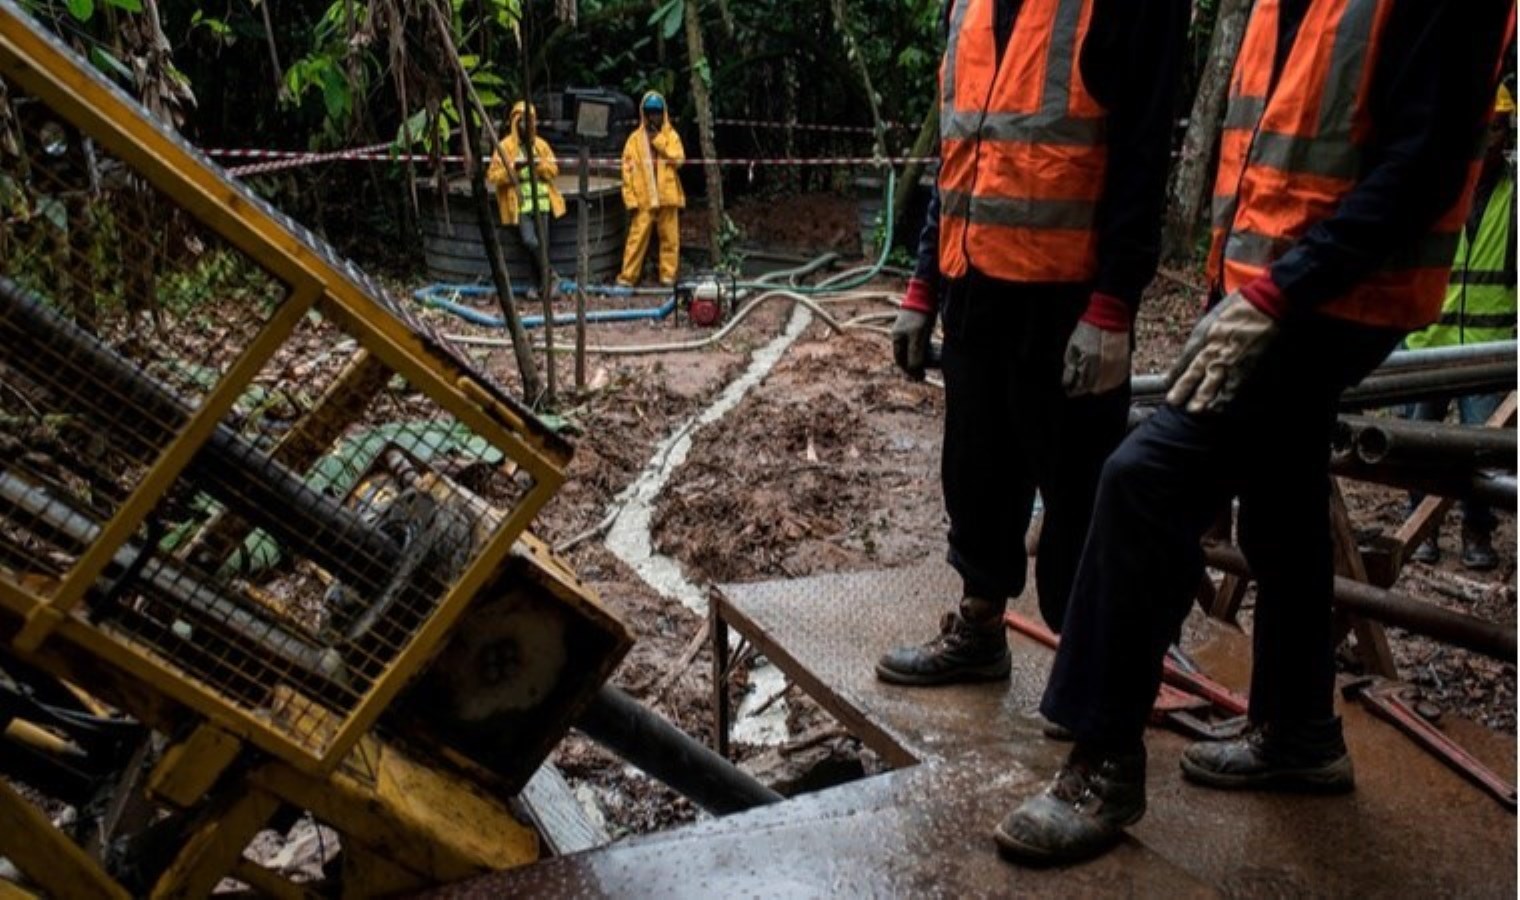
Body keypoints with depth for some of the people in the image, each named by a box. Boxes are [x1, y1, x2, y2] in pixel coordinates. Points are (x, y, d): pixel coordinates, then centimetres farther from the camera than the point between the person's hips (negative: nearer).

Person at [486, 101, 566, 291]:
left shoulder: (541, 145, 13)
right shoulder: (504, 147, 2)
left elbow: (553, 169, 11)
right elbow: (492, 176, -2)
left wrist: (539, 164, -9)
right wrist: (513, 166, -17)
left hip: (541, 202, 3)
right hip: (520, 205, -3)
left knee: (541, 243, -8)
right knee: (530, 242, -18)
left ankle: (544, 283, 4)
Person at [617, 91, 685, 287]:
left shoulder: (671, 135, 9)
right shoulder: (635, 138, 5)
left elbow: (678, 158, -7)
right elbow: (628, 169, 2)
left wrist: (658, 140, -8)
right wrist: (630, 198, -6)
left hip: (667, 196, 2)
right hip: (644, 198, -1)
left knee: (670, 237, 3)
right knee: (637, 236, -5)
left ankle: (668, 275, 11)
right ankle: (627, 276, -2)